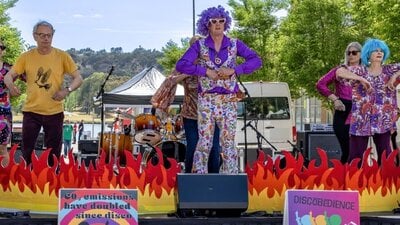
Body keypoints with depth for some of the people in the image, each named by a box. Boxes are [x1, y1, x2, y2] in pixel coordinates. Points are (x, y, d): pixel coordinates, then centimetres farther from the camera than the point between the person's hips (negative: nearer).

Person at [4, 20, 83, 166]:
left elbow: (78, 78, -3)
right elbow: (9, 76, -1)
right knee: (27, 152, 6)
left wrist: (67, 90, -24)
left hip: (54, 112, -1)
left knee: (54, 155, 8)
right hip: (31, 111, 1)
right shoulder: (26, 57, 0)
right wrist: (10, 85, -26)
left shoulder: (62, 56, -3)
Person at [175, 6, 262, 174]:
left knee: (228, 141, 1)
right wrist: (206, 71, -15)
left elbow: (256, 61, -2)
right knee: (204, 141, -1)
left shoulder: (235, 44, 5)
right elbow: (181, 65, -6)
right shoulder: (199, 45, 3)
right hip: (206, 100, -1)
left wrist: (234, 70, -14)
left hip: (229, 101, 1)